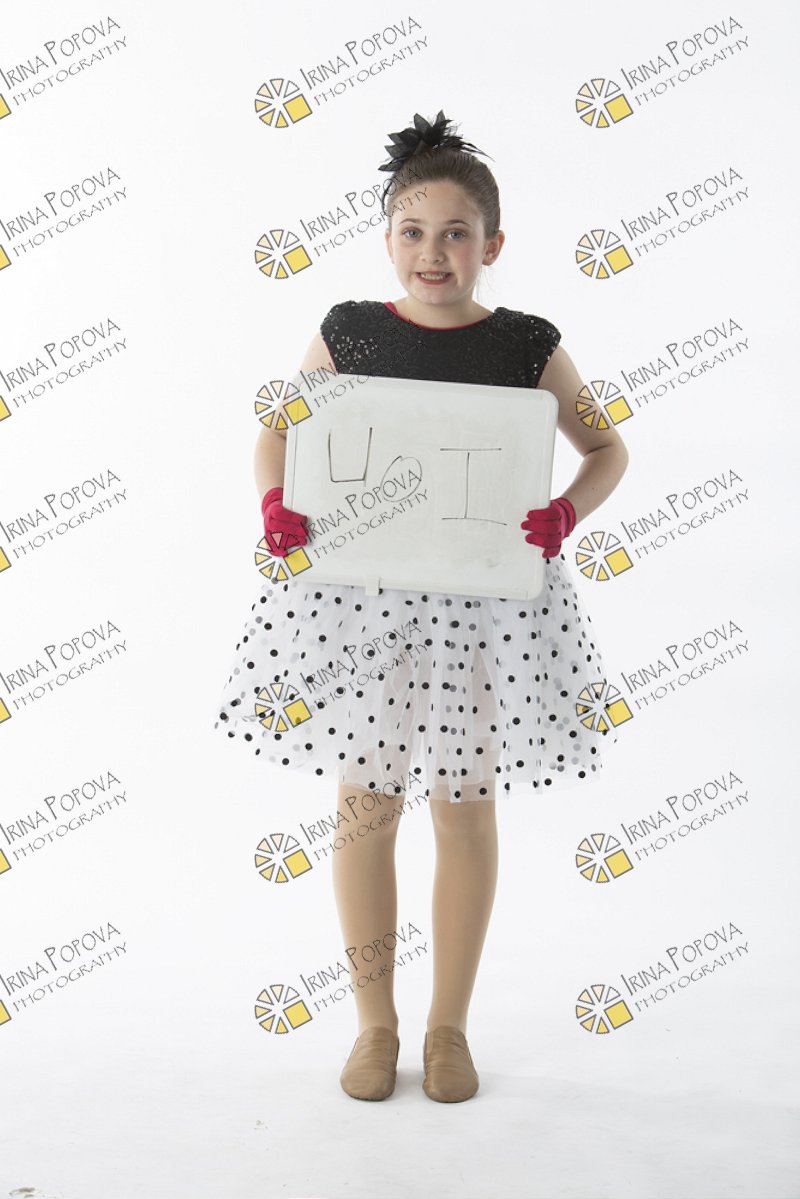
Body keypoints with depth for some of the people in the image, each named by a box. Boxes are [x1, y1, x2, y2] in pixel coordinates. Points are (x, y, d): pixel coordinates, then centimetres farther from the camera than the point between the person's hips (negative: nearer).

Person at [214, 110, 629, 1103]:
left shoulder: (527, 344, -1)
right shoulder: (346, 332, 1)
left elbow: (606, 447, 8)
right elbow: (279, 430, 13)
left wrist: (566, 513, -11)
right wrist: (274, 501, -7)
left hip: (485, 596, 0)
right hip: (356, 588, 1)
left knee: (464, 807, 9)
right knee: (364, 804, 7)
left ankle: (449, 1026, 27)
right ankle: (375, 1024, 25)